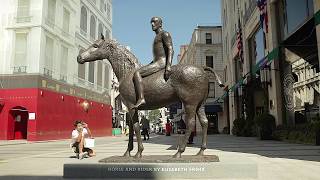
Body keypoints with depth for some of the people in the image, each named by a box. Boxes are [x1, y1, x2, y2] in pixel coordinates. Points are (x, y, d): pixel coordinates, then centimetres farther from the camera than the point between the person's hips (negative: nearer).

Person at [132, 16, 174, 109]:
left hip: (161, 62, -11)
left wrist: (168, 66, -29)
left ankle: (141, 98, -30)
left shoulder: (164, 34, -3)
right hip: (156, 62, 11)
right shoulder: (157, 37, 26)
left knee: (137, 73, -22)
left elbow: (171, 50, -17)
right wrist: (147, 66, 24)